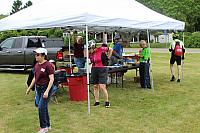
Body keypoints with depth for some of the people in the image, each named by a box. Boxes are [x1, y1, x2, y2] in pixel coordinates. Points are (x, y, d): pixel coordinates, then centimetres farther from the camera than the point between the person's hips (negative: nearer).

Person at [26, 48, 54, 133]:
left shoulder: (48, 65, -17)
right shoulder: (36, 65, 7)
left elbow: (51, 79, -18)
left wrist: (47, 91, -24)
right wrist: (30, 87, 20)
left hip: (46, 88, -8)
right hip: (38, 88, 8)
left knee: (41, 108, -8)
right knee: (44, 107, 15)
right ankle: (48, 125, 28)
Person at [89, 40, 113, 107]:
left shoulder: (100, 49, -12)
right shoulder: (90, 53, 2)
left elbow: (111, 49, 0)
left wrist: (108, 58, -1)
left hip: (102, 70, -5)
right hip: (94, 70, 5)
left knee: (102, 87, -10)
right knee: (95, 87, 8)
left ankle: (107, 101, 5)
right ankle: (97, 101, 19)